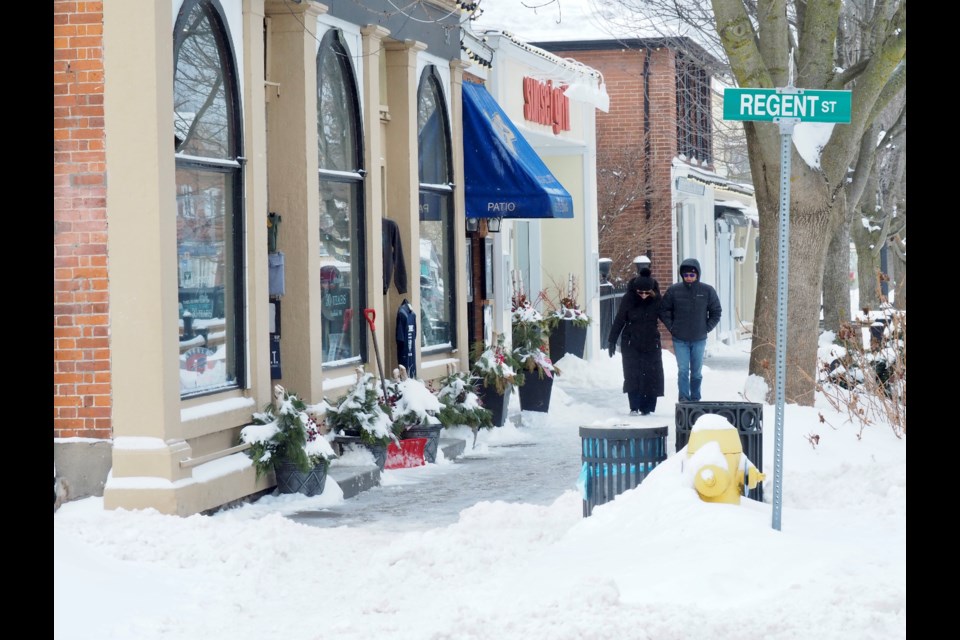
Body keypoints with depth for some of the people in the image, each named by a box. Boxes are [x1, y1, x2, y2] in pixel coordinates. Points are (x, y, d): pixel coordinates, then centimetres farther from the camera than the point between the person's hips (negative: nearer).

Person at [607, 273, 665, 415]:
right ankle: (634, 407, -2)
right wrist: (612, 340, -1)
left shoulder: (656, 299, -5)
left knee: (651, 376, -1)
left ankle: (647, 408, 6)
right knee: (632, 375, -5)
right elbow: (619, 320, -3)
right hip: (631, 344, -1)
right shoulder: (628, 299, -9)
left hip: (651, 344, 1)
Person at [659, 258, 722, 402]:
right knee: (683, 370, -7)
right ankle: (684, 398, -6)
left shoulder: (707, 291, -3)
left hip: (699, 340, 1)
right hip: (680, 340, -1)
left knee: (697, 372, 9)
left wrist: (707, 328, 0)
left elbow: (716, 312, 8)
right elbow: (664, 310, 6)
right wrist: (672, 328, -1)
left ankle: (695, 399, 19)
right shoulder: (674, 290, -4)